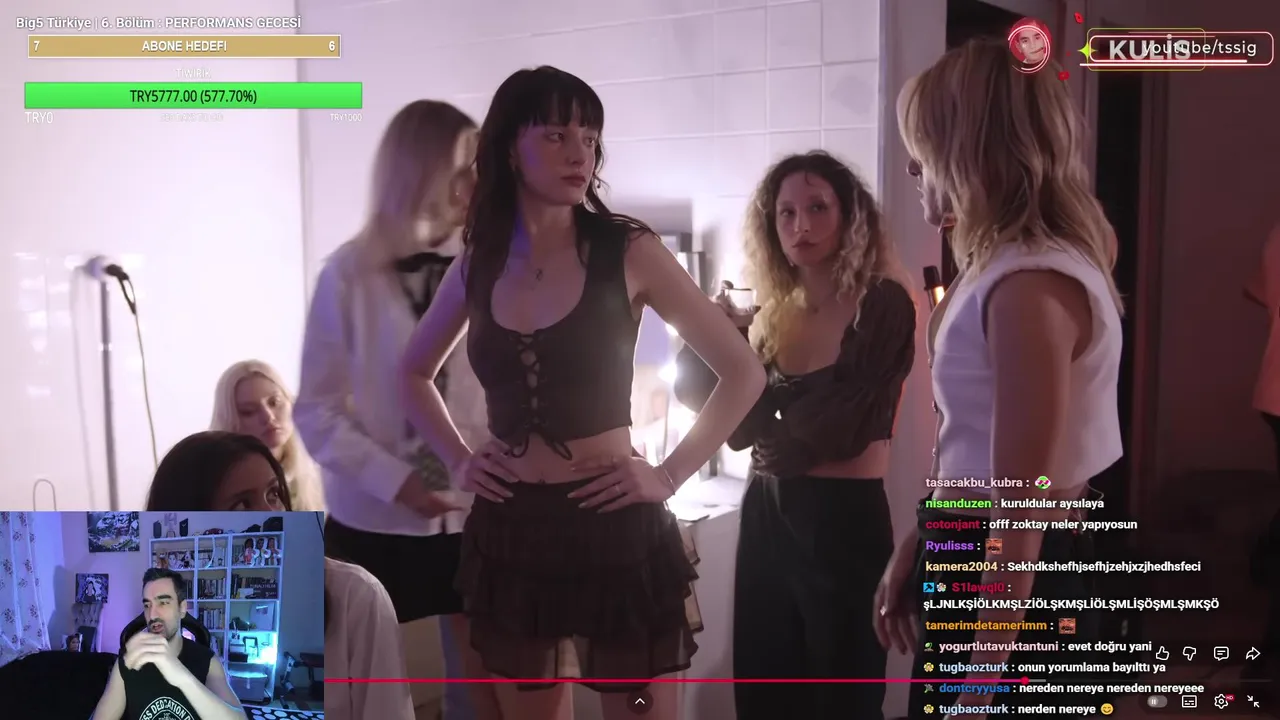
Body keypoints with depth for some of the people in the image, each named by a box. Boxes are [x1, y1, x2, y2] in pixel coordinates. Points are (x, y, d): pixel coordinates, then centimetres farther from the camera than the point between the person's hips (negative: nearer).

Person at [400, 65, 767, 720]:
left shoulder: (628, 251, -6)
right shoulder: (479, 264, 4)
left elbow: (743, 373, -2)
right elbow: (415, 374, 21)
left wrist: (669, 476, -8)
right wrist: (458, 460, 7)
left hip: (615, 527, -3)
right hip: (509, 532, 4)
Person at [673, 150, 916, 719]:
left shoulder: (883, 305, -10)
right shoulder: (771, 315, 9)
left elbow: (844, 425, -16)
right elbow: (742, 426, 5)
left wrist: (780, 437, 1)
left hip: (844, 518, -6)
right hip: (767, 514, 6)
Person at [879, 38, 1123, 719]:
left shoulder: (1030, 286, -24)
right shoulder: (1008, 268, 8)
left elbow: (1022, 505, -24)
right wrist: (916, 549, 18)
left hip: (1012, 586, -9)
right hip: (971, 561, 9)